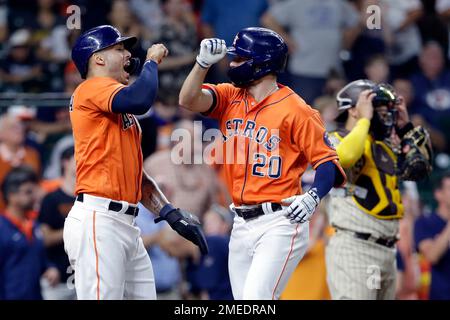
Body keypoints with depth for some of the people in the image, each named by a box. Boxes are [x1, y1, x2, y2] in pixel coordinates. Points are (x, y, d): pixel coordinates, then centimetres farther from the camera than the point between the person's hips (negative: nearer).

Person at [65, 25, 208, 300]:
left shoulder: (123, 113, 24)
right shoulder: (91, 89, -4)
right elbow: (140, 100, -24)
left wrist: (172, 214, 13)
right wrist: (152, 60, -5)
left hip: (126, 224, 10)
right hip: (98, 221, -10)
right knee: (102, 296, -14)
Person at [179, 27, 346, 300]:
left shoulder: (296, 111, -9)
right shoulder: (230, 98, 10)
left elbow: (328, 161, -10)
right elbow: (189, 100, -4)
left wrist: (313, 197, -27)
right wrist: (204, 62, -16)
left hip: (279, 223, -7)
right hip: (242, 224, 7)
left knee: (256, 297, -19)